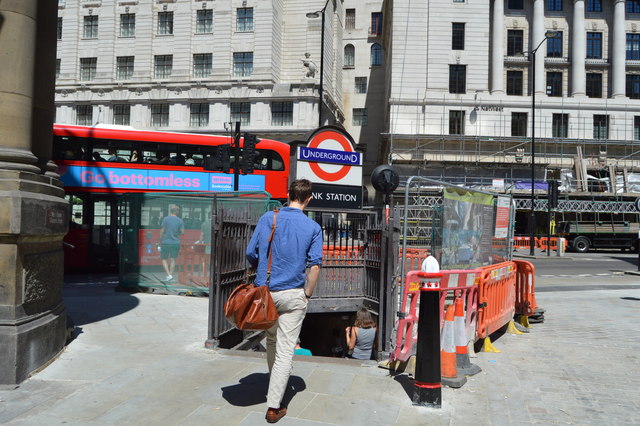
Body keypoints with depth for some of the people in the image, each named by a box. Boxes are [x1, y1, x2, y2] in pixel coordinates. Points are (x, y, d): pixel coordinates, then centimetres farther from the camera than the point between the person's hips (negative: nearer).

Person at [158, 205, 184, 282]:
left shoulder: (166, 219, -5)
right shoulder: (180, 221, -1)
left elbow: (162, 231, -5)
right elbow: (182, 232, -4)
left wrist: (160, 241, 5)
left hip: (166, 242, -2)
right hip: (176, 243, 2)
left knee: (164, 259, 8)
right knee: (173, 259, 12)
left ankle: (169, 275, -5)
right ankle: (171, 275, 13)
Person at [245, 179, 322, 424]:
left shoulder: (268, 218, -2)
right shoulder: (313, 228, -4)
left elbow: (251, 253, -1)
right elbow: (315, 265, -8)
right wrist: (308, 294, 3)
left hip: (265, 291, 3)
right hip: (292, 295, -2)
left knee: (271, 341, 23)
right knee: (285, 350, 3)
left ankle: (277, 383, 43)